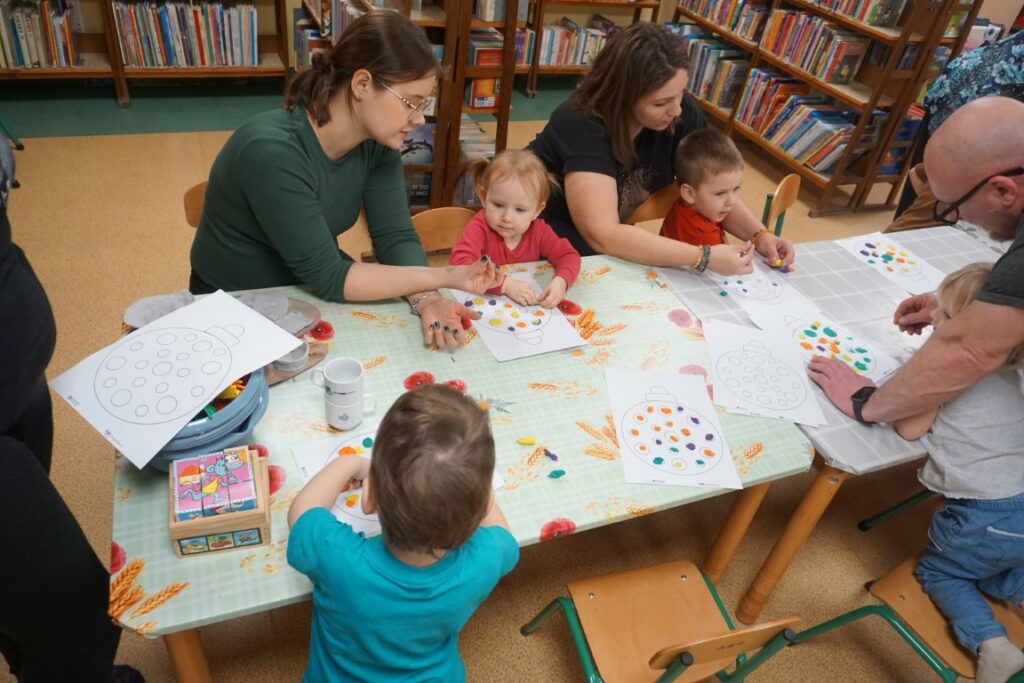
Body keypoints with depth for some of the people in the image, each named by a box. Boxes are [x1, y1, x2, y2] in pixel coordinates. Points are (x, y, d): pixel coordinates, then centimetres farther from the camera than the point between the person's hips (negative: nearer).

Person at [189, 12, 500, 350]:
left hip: (310, 292, 6)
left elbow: (396, 237, -13)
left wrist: (426, 299, -32)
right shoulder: (272, 153, -31)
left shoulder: (377, 142, -11)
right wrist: (442, 277, -34)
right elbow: (328, 276, -29)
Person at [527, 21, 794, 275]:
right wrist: (704, 257, -40)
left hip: (610, 248, 6)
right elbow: (602, 235, -39)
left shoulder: (682, 114, -14)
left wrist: (760, 234, -19)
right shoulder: (583, 127, -31)